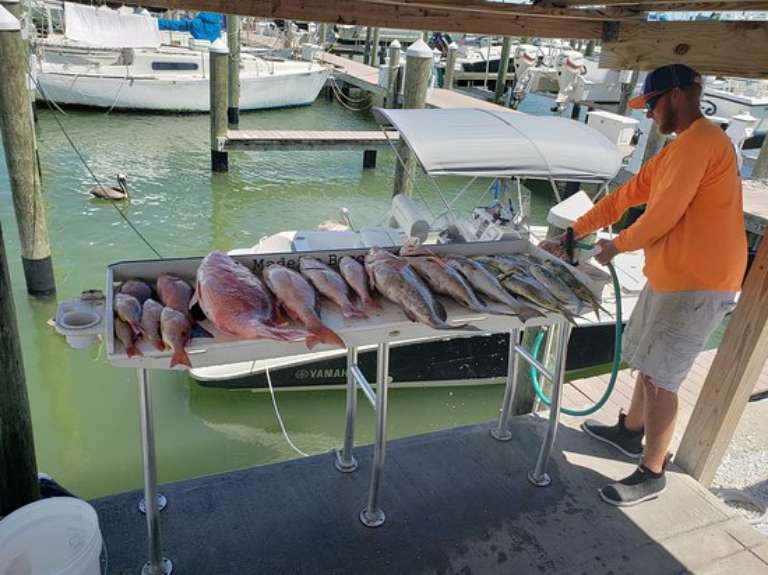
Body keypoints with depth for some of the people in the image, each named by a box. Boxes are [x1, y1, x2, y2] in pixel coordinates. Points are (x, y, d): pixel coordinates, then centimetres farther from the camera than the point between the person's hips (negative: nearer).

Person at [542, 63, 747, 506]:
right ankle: (631, 431, 40)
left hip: (698, 285, -10)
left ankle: (652, 474, 11)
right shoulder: (677, 150, 17)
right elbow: (625, 196, 17)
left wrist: (618, 245, -4)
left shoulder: (701, 141, -17)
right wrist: (573, 233, 16)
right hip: (670, 275, 10)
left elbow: (665, 213, -21)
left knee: (659, 377, -4)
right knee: (649, 363, 21)